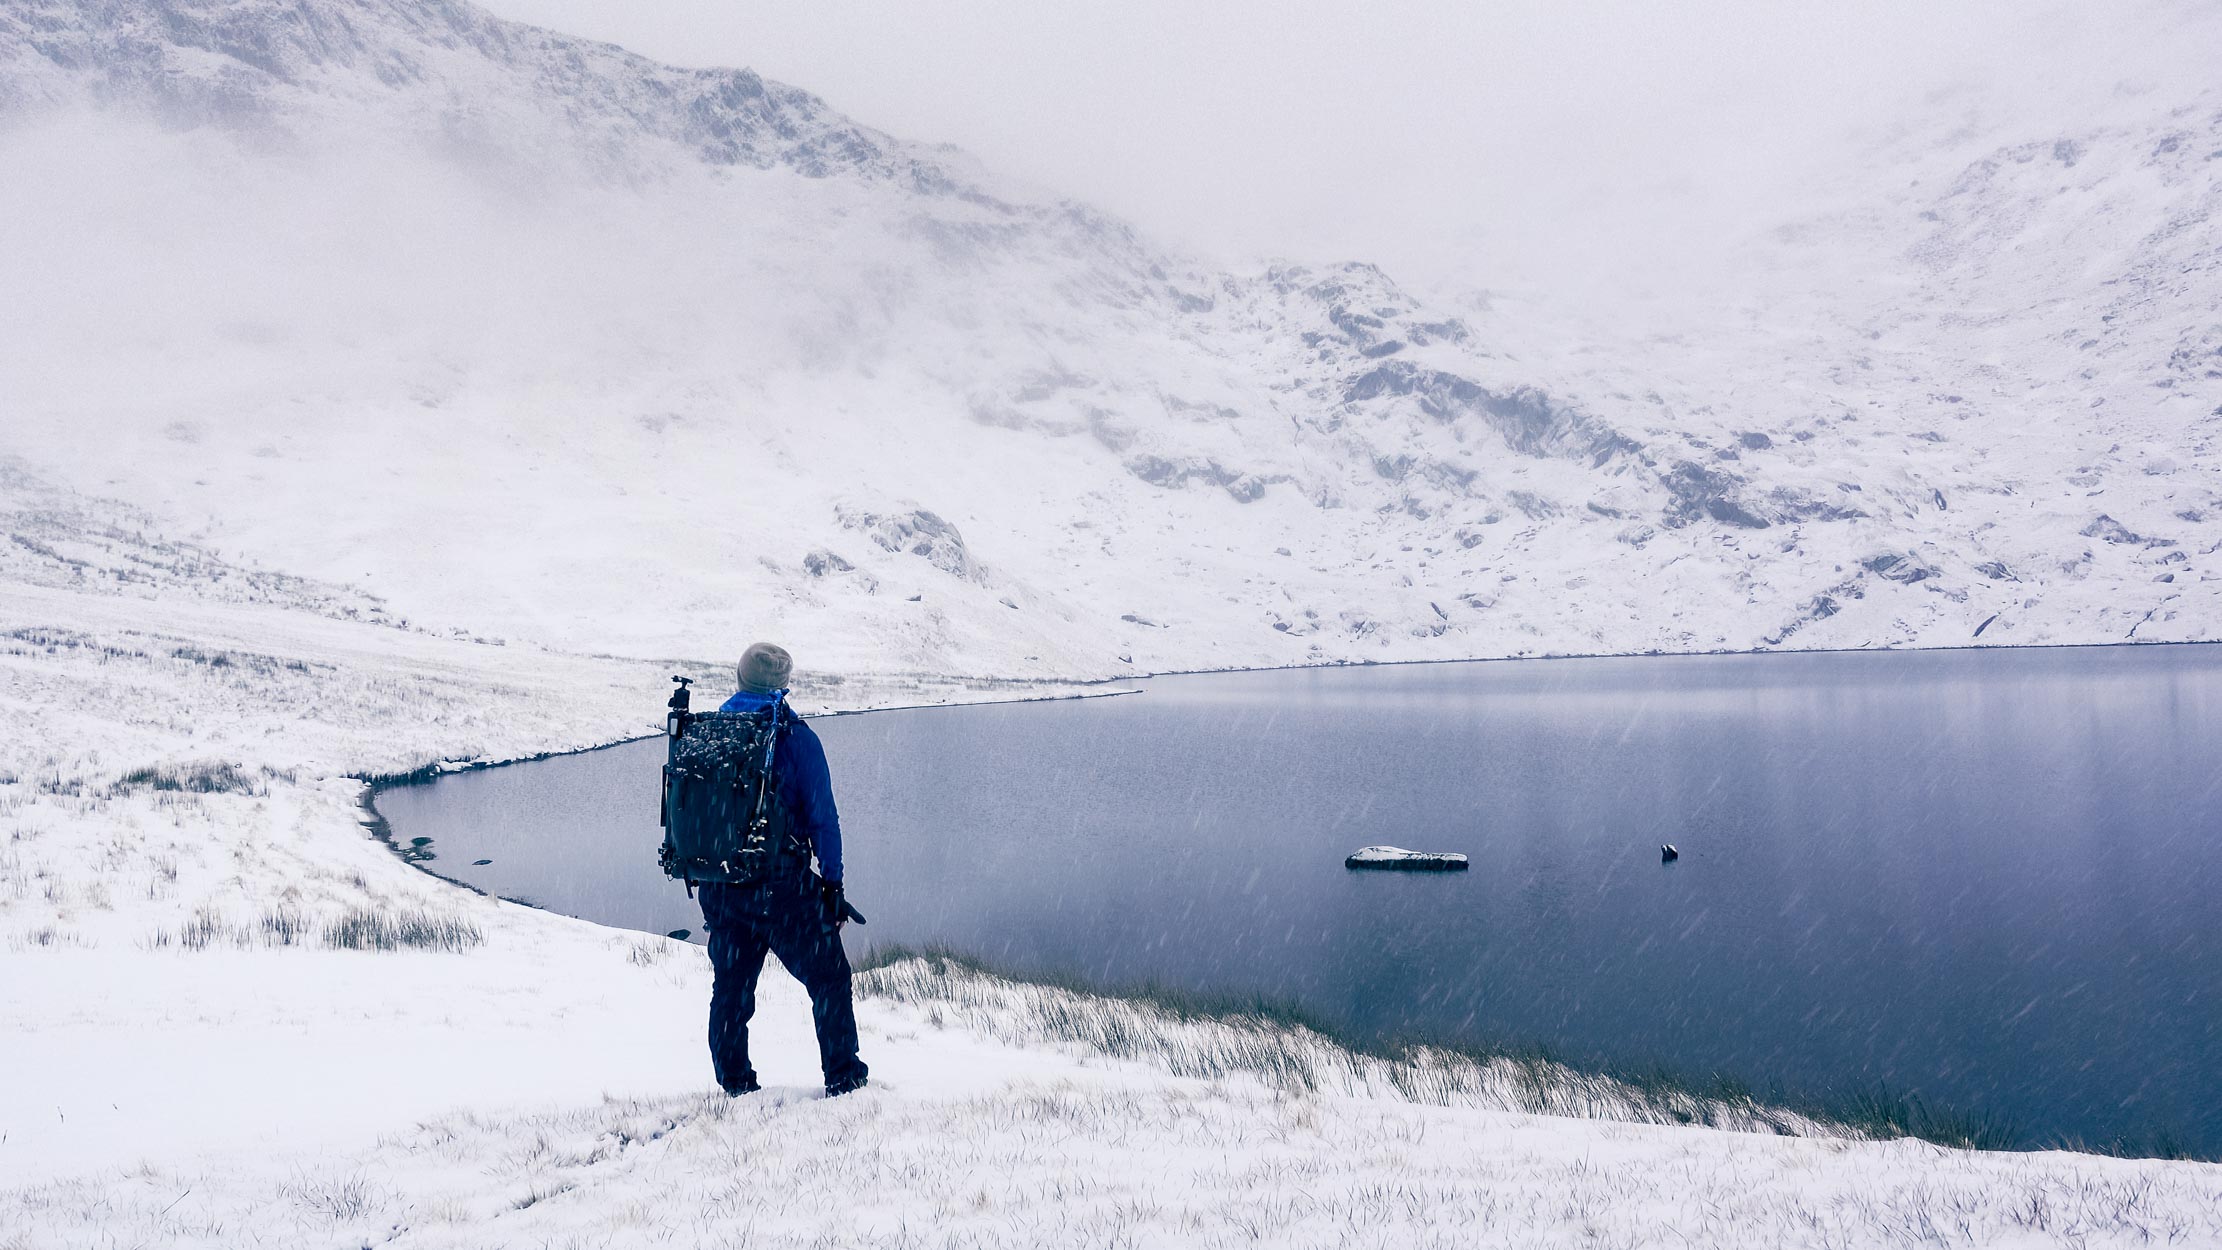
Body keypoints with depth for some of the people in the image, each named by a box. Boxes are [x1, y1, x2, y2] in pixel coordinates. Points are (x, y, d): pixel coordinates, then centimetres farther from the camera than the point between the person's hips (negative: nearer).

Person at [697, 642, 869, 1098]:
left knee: (730, 985, 17)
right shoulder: (794, 735, -8)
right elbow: (821, 816, -9)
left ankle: (734, 1080, 21)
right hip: (779, 885, -5)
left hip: (718, 886, 5)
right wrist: (832, 882, -2)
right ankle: (842, 1074, 10)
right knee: (828, 976, 7)